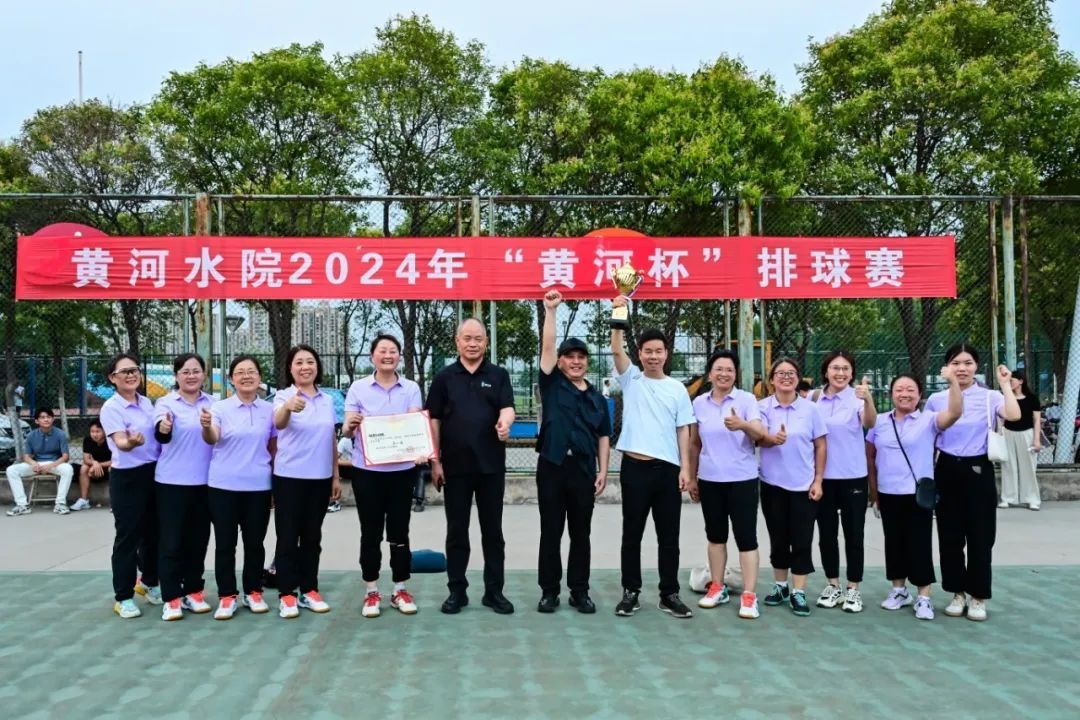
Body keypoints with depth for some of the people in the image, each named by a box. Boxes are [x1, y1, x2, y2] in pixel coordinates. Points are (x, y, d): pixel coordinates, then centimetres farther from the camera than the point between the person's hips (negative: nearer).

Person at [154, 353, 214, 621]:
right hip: (172, 481, -4)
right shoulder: (166, 403, -6)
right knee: (172, 540, 0)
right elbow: (161, 436, -25)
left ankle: (193, 592, 23)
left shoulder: (213, 403, 5)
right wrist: (164, 428, -45)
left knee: (198, 539, 11)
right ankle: (171, 598, 6)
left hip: (204, 481, 4)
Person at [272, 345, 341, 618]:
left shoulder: (328, 400, 7)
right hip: (290, 477, -4)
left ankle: (309, 590, 21)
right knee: (288, 537, 2)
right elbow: (278, 423, -30)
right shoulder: (283, 396, -7)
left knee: (312, 537, 12)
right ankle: (286, 594, 9)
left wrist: (336, 476, 12)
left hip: (320, 478, 4)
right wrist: (288, 407, -53)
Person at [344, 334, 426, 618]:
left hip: (402, 470, 1)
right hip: (367, 471, 0)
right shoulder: (358, 388, 1)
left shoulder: (411, 389, 2)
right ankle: (371, 591, 15)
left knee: (399, 532, 7)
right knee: (371, 533, 6)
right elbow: (347, 431, 0)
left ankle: (400, 590, 17)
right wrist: (350, 425, -24)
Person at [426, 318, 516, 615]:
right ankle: (456, 591, 16)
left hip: (491, 464, 0)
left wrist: (504, 423, -32)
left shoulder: (498, 375, 5)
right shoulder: (444, 377, 4)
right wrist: (435, 461, -2)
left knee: (492, 530, 7)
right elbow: (434, 420, 4)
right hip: (455, 466, 0)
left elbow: (507, 407, -7)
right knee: (456, 531, 7)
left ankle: (494, 591, 15)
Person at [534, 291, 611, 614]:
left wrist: (603, 470, 4)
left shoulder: (597, 398, 12)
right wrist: (550, 310, -10)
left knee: (581, 534, 7)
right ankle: (549, 591, 12)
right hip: (552, 466, -2)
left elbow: (603, 436, 13)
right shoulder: (552, 384, 5)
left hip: (584, 469, 2)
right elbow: (547, 347, -5)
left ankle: (579, 591, 16)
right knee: (550, 532, 3)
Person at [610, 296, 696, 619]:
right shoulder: (631, 380, 4)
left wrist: (685, 467, -1)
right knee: (632, 534, 6)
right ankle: (631, 592, 15)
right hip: (635, 466, -1)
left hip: (668, 468, 1)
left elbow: (683, 430, 7)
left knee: (669, 536, 7)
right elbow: (616, 350, -11)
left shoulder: (677, 389, 8)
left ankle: (669, 594, 16)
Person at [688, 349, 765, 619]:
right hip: (709, 480, 4)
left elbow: (760, 434, -19)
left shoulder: (747, 399, -6)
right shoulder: (699, 403, 5)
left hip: (742, 479, -4)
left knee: (746, 536, -4)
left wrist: (743, 425, -40)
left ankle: (749, 595, -1)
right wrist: (692, 477, 13)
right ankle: (717, 587, 25)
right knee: (715, 535, 13)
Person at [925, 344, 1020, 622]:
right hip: (947, 470, 2)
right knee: (950, 535, 6)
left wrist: (1005, 384, -15)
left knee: (980, 536, 1)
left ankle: (977, 596, 14)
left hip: (978, 470, -2)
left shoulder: (990, 397, -2)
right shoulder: (936, 400, 4)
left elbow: (1014, 415, -23)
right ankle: (958, 593, 20)